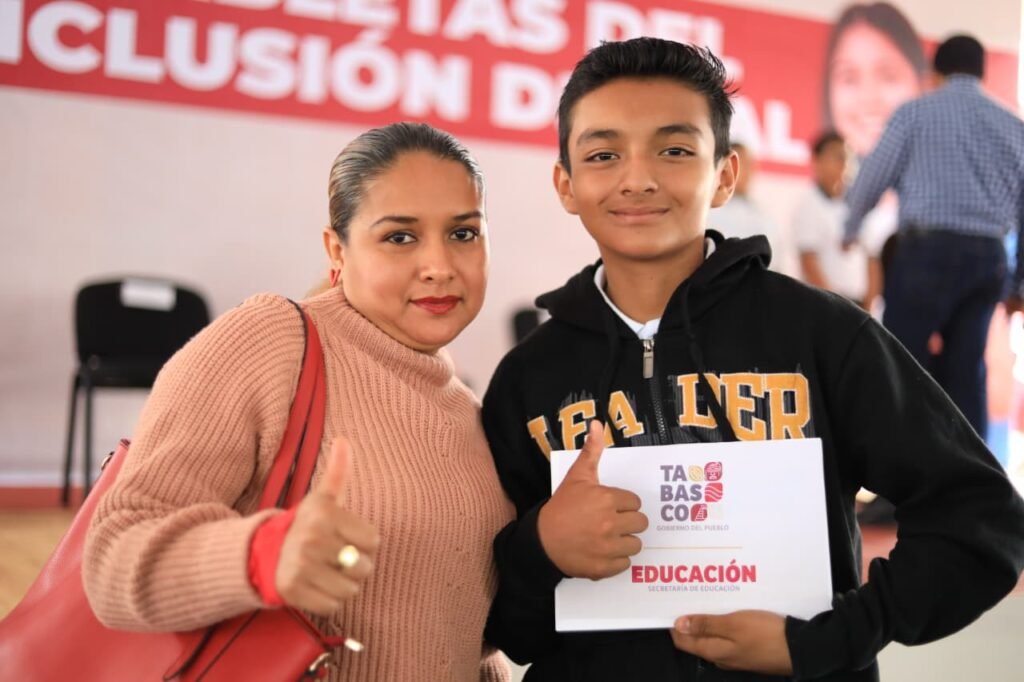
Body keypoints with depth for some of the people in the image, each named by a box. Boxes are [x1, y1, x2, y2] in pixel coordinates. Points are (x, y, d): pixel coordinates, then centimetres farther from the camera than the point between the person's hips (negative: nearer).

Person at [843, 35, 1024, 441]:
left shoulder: (915, 112, 3)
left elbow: (872, 179, 4)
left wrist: (851, 230, 23)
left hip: (928, 250, -4)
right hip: (988, 257, 4)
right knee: (965, 371, 9)